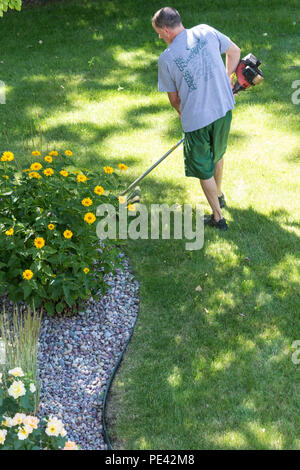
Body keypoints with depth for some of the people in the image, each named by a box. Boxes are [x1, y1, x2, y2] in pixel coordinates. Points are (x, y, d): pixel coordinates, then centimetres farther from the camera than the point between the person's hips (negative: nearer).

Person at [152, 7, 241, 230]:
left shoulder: (166, 58, -13)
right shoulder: (206, 31, -4)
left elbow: (174, 98, 0)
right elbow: (235, 51, 11)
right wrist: (227, 77, 22)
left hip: (196, 119, -5)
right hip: (224, 109, 5)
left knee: (203, 170, 15)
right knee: (217, 155, 30)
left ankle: (218, 217, 25)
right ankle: (219, 196, 52)